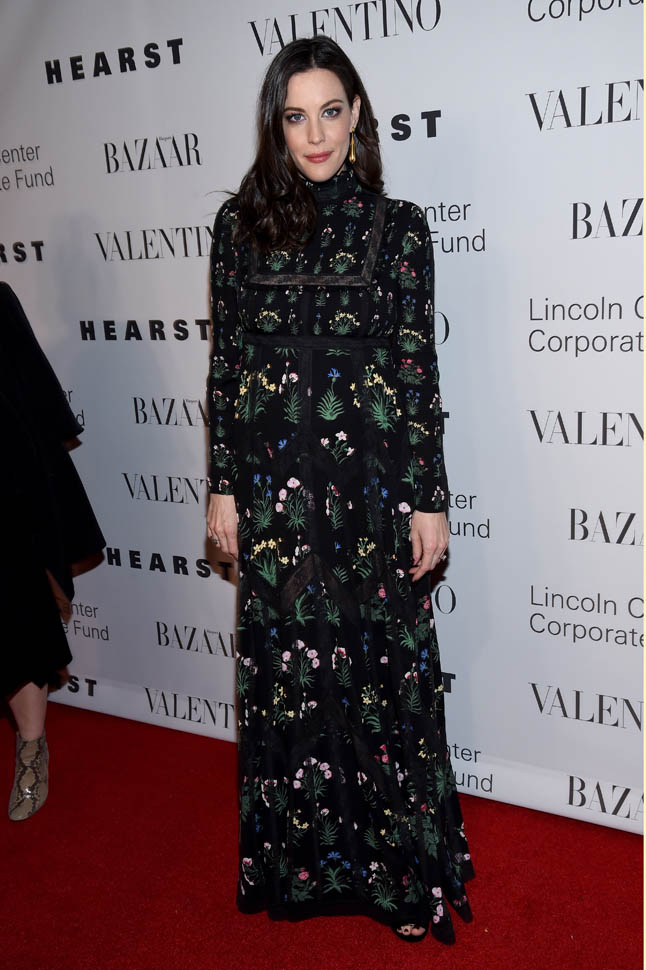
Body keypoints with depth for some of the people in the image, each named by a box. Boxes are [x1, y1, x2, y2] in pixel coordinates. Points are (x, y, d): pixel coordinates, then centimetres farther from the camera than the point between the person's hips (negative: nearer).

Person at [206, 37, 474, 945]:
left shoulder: (397, 226, 2)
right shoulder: (241, 223, 6)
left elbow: (419, 367, -1)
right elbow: (226, 361, 6)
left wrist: (430, 497, -4)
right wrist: (223, 485, 3)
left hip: (373, 478, -1)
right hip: (274, 481, 2)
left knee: (385, 661, 6)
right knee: (286, 661, 9)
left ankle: (403, 868, 25)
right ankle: (301, 857, 31)